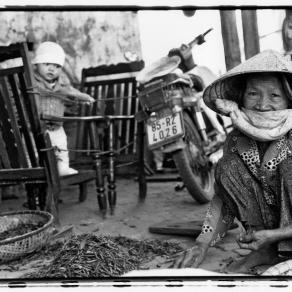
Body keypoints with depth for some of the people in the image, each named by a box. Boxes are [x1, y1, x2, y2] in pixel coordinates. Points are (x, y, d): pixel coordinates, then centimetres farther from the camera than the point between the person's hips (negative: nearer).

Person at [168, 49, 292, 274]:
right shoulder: (236, 141, -6)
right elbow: (223, 197, 1)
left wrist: (273, 235, -26)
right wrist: (201, 245, -12)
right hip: (264, 228, 5)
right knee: (229, 166, -14)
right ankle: (269, 252, -8)